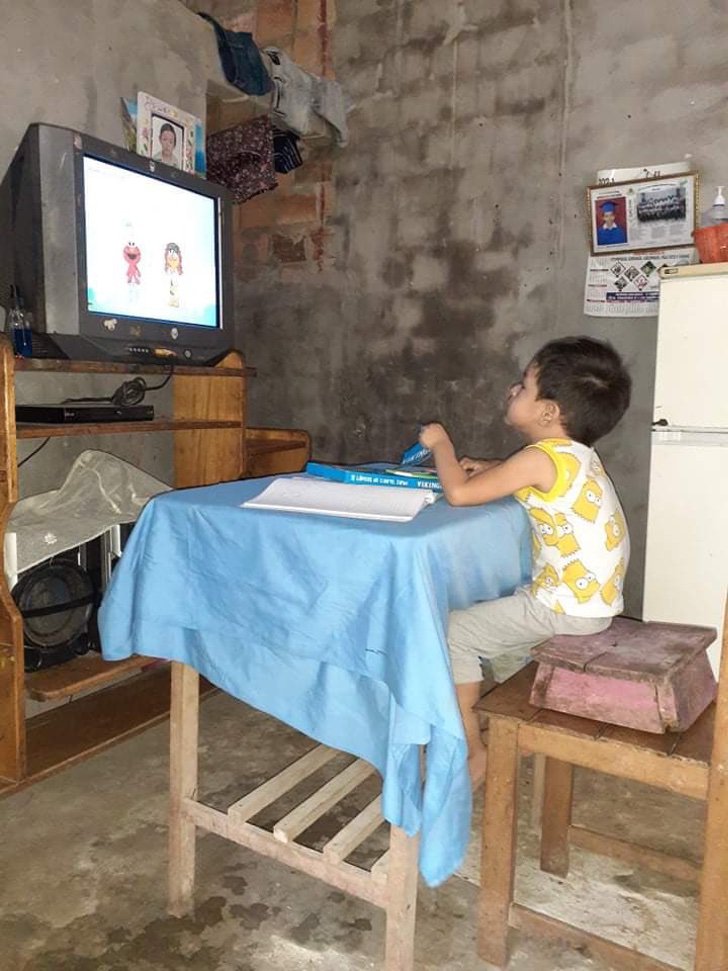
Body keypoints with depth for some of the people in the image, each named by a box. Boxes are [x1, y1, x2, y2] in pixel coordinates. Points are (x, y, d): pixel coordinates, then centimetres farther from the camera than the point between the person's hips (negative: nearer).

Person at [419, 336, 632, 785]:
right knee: (492, 610, 28)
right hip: (590, 598, 10)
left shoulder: (543, 457, -21)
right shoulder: (574, 452, 8)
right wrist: (488, 468, 13)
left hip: (566, 607, -10)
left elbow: (459, 493, -24)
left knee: (453, 631, -3)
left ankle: (473, 751, 7)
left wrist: (441, 443, -7)